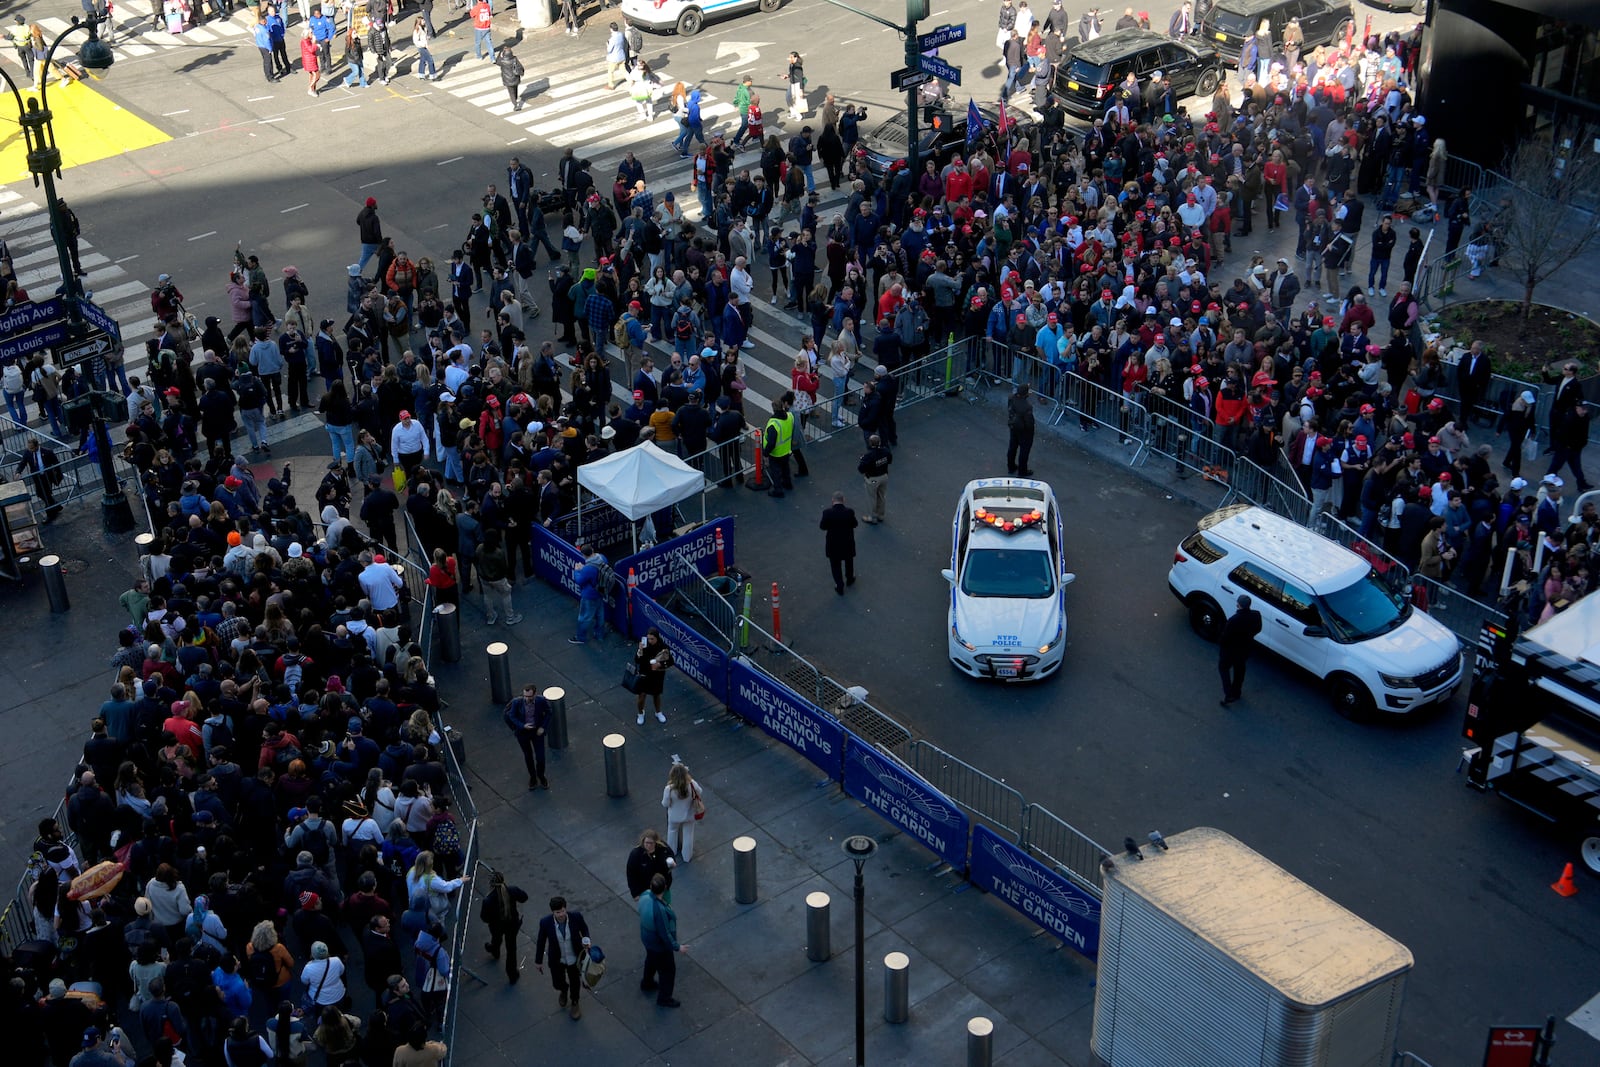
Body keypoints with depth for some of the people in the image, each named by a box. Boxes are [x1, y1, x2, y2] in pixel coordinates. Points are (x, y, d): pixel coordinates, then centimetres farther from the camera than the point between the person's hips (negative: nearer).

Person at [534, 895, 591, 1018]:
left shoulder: (576, 916, -29)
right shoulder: (546, 922, -29)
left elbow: (584, 928, -6)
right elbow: (541, 941, -12)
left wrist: (586, 940, -24)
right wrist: (538, 960, -1)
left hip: (575, 957, 0)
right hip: (557, 960, 0)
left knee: (575, 982, 23)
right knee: (558, 983, 19)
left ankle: (574, 1002, 55)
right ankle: (564, 990, 58)